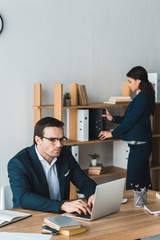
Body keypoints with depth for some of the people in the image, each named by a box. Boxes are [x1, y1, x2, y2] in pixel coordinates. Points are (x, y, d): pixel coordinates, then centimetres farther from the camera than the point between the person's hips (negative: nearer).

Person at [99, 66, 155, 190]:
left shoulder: (142, 97, -16)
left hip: (139, 146, -10)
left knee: (132, 183, -8)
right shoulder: (144, 96, 15)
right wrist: (113, 118, 12)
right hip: (143, 144, 10)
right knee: (144, 181, 14)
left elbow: (131, 121, -17)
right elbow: (131, 118, 19)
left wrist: (113, 133, -8)